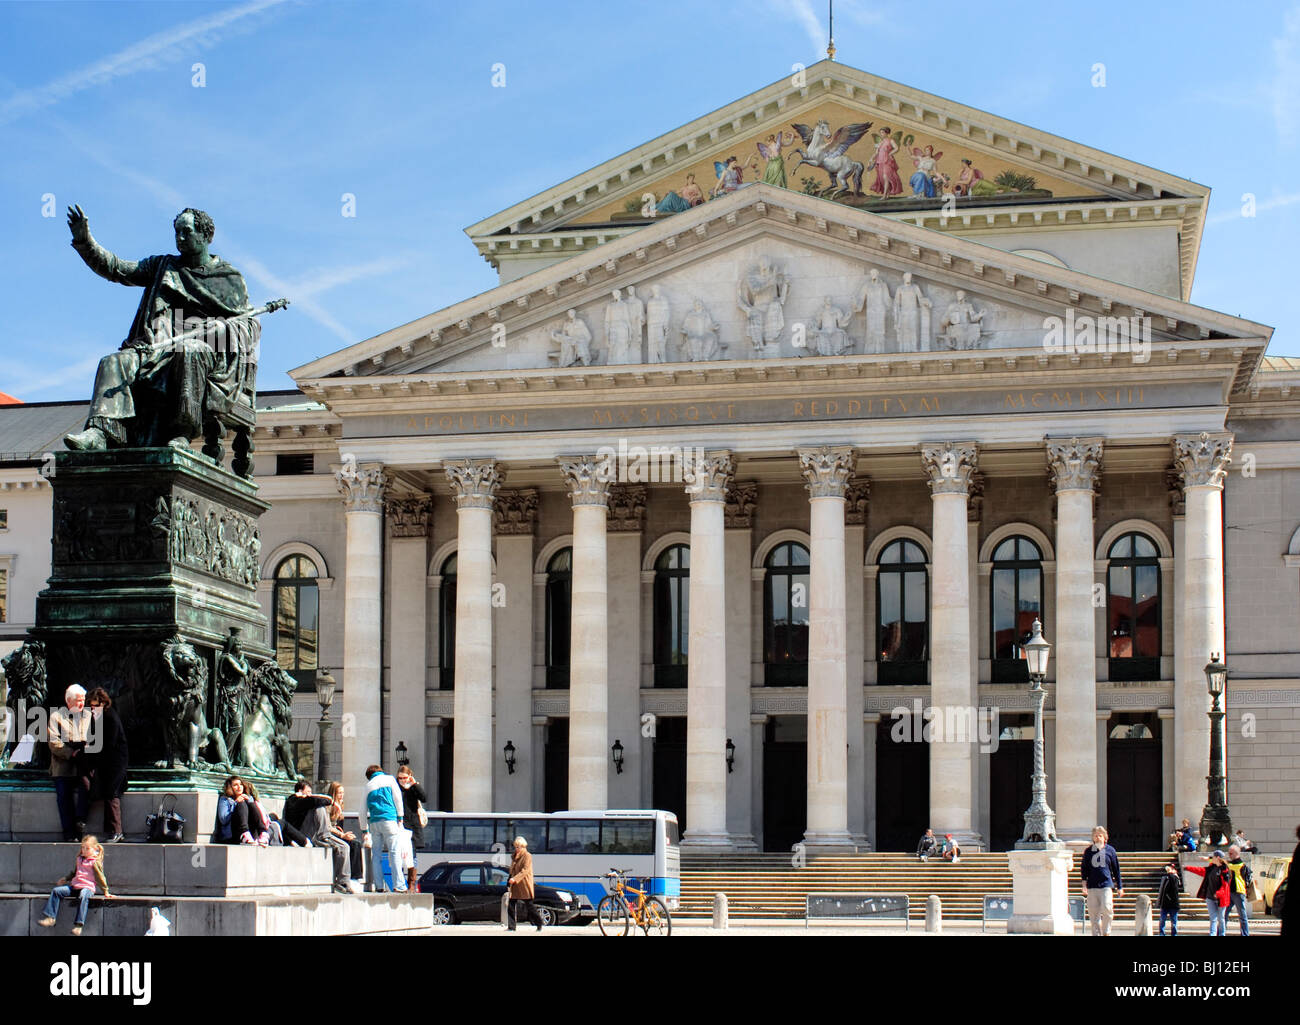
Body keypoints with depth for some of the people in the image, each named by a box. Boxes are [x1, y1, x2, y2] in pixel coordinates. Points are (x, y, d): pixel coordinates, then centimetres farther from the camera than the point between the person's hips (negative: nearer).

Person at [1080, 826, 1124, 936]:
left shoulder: (1110, 850, 8)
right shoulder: (1088, 851, 10)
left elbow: (1116, 869, 12)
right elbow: (1083, 868, 12)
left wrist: (1119, 887, 12)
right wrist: (1084, 884, -2)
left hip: (1106, 885, -2)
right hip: (1092, 886, 2)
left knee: (1106, 908, -16)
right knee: (1093, 913, 0)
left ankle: (1106, 932, 1)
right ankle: (1096, 934, 9)